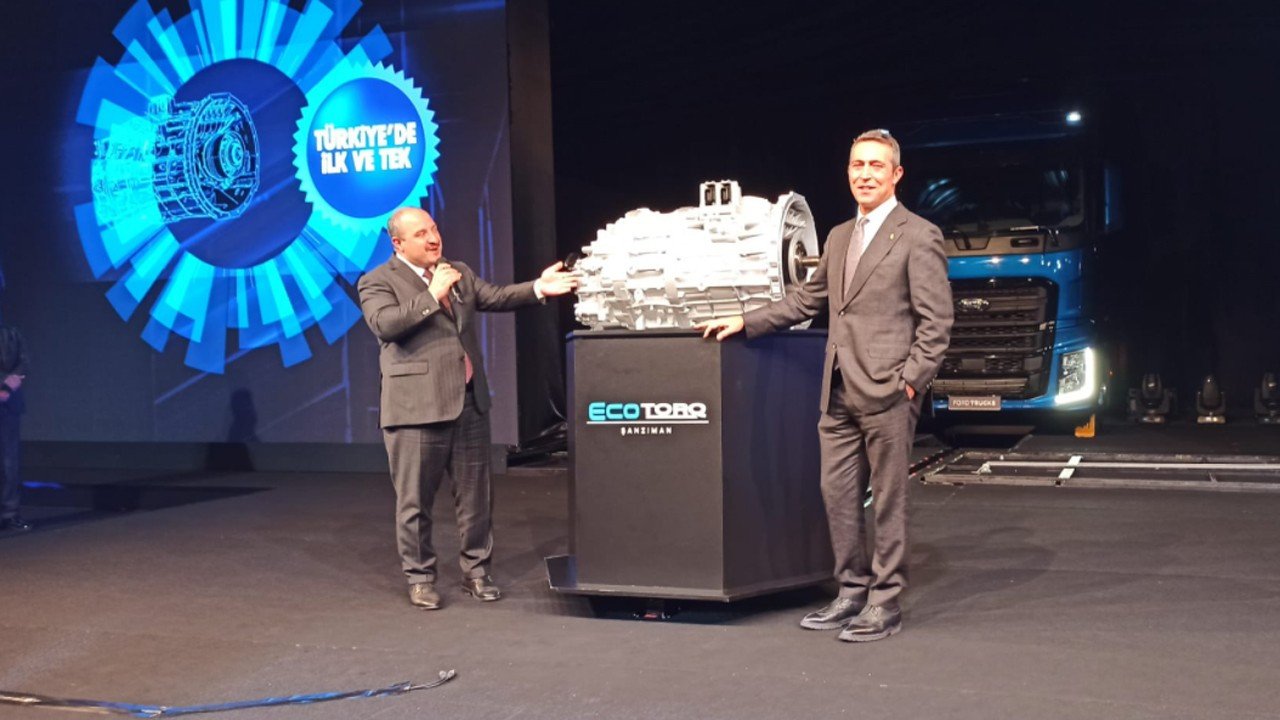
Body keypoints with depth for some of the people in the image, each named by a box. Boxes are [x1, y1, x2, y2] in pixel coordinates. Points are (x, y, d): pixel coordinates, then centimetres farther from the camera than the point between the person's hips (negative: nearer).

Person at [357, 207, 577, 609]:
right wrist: (432, 296, -18)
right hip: (417, 406, -6)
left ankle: (475, 571, 23)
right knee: (415, 500, 3)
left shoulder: (460, 274, 16)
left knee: (475, 495, 11)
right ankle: (420, 577, 16)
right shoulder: (377, 282, -4)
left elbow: (496, 297, 9)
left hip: (469, 401, 6)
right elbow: (385, 324, -20)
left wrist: (537, 289, -6)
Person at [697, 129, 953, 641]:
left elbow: (936, 321, -8)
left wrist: (910, 381, -13)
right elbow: (807, 300, 22)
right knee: (837, 496, 10)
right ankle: (852, 593, 23)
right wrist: (746, 321, 16)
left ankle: (885, 604, 11)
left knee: (888, 502, 1)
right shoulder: (838, 237, 17)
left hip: (886, 392, -7)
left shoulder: (918, 237, -5)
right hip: (839, 392, 7)